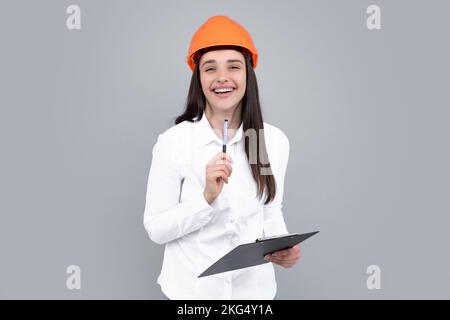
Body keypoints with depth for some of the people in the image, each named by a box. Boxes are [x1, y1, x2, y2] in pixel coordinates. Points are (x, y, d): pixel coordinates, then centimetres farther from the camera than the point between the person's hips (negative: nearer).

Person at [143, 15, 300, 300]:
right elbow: (155, 229, -12)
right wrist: (207, 198, -25)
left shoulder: (275, 141, -6)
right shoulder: (172, 142, -15)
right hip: (192, 289, -2)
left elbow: (271, 209, 7)